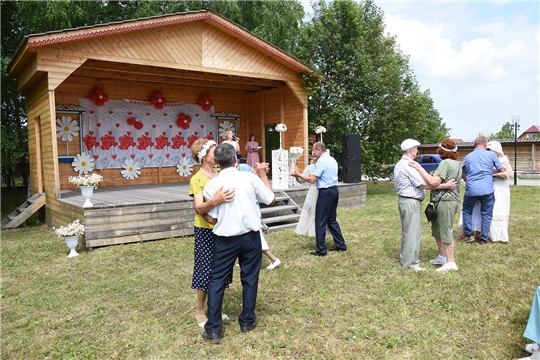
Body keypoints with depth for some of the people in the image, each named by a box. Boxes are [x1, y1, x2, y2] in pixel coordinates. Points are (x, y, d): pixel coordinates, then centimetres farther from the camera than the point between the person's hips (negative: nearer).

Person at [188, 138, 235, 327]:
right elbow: (199, 208, -25)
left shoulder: (221, 175, 5)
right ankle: (200, 312, 19)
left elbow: (232, 196, 6)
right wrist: (215, 200, -44)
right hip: (206, 231, -6)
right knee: (206, 271, 1)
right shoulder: (197, 179, -14)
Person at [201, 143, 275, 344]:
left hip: (225, 239, -1)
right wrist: (262, 175, 12)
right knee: (249, 278, 15)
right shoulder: (250, 178, -9)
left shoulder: (212, 185, -9)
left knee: (217, 280, 9)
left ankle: (213, 330, 13)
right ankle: (247, 321, 28)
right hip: (251, 236, 1)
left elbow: (212, 219, -5)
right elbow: (271, 200, 3)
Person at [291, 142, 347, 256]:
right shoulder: (332, 160, 13)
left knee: (320, 221, -2)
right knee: (332, 220, 17)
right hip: (334, 190, 9)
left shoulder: (321, 161, -14)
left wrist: (298, 175, -6)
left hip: (325, 192, -9)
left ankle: (321, 250, 2)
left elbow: (312, 180, -15)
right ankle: (340, 245, 21)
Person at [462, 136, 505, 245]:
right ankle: (484, 238, 13)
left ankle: (469, 235, 14)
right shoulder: (491, 155, 1)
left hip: (471, 190, 1)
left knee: (467, 211, 18)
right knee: (486, 214, 10)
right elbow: (501, 171, 8)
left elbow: (463, 175, 13)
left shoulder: (467, 157, 7)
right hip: (487, 190, -1)